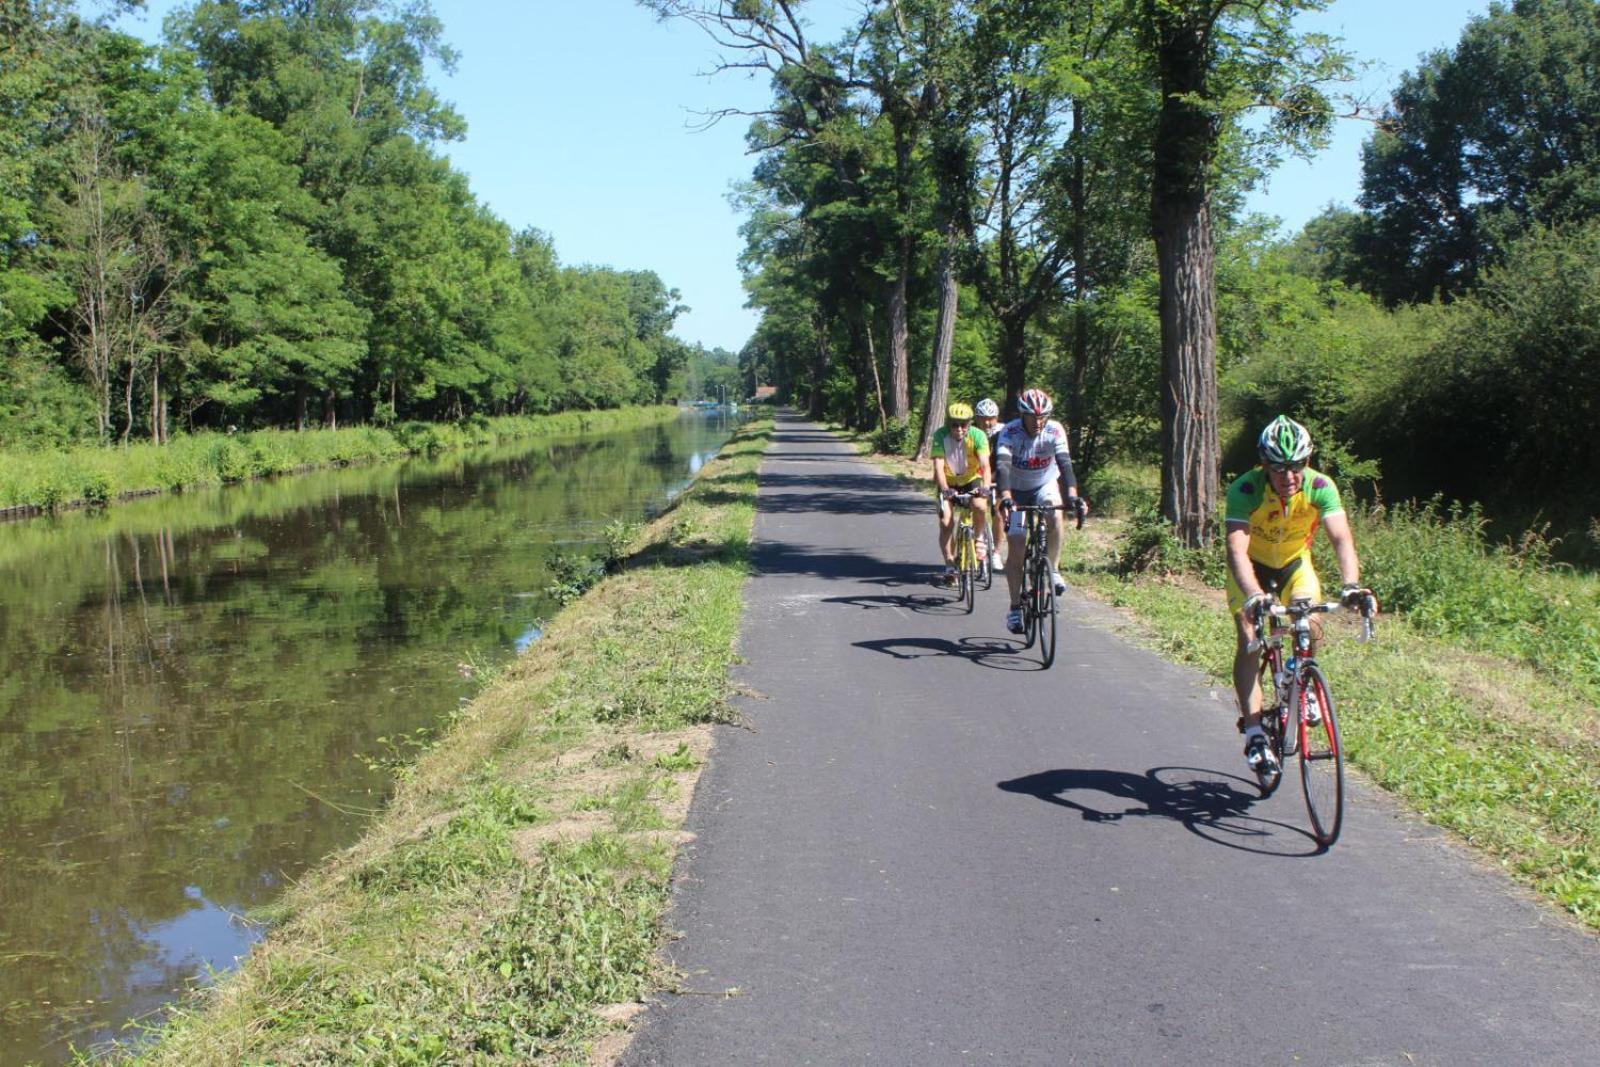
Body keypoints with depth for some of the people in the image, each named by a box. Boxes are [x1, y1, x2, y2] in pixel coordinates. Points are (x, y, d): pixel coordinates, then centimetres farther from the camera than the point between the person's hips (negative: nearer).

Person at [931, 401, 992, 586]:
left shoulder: (978, 436, -24)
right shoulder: (940, 435, -23)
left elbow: (985, 464, -32)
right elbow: (938, 466, -30)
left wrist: (985, 487, -49)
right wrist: (944, 488, -46)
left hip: (971, 480, 0)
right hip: (948, 482, 0)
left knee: (980, 506, -29)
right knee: (946, 523, -13)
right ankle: (950, 565, 2)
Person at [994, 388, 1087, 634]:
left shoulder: (1055, 431, -22)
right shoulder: (1009, 433, -25)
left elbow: (1065, 463, -33)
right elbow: (1002, 466, -37)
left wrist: (1073, 495, -50)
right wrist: (1005, 497, -54)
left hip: (1046, 485, 0)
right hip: (1017, 490, 0)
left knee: (1055, 514, -34)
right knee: (1015, 549, -6)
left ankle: (1053, 570, -16)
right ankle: (1015, 607, 5)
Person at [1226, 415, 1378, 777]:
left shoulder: (1320, 486, -27)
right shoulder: (1245, 489, -32)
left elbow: (1341, 537, -37)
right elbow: (1236, 548, -42)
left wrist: (1350, 585, -56)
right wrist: (1253, 596, -60)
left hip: (1294, 563, 2)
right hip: (1252, 566, -1)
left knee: (1309, 627, -23)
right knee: (1248, 639, -18)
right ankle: (1254, 735, -15)